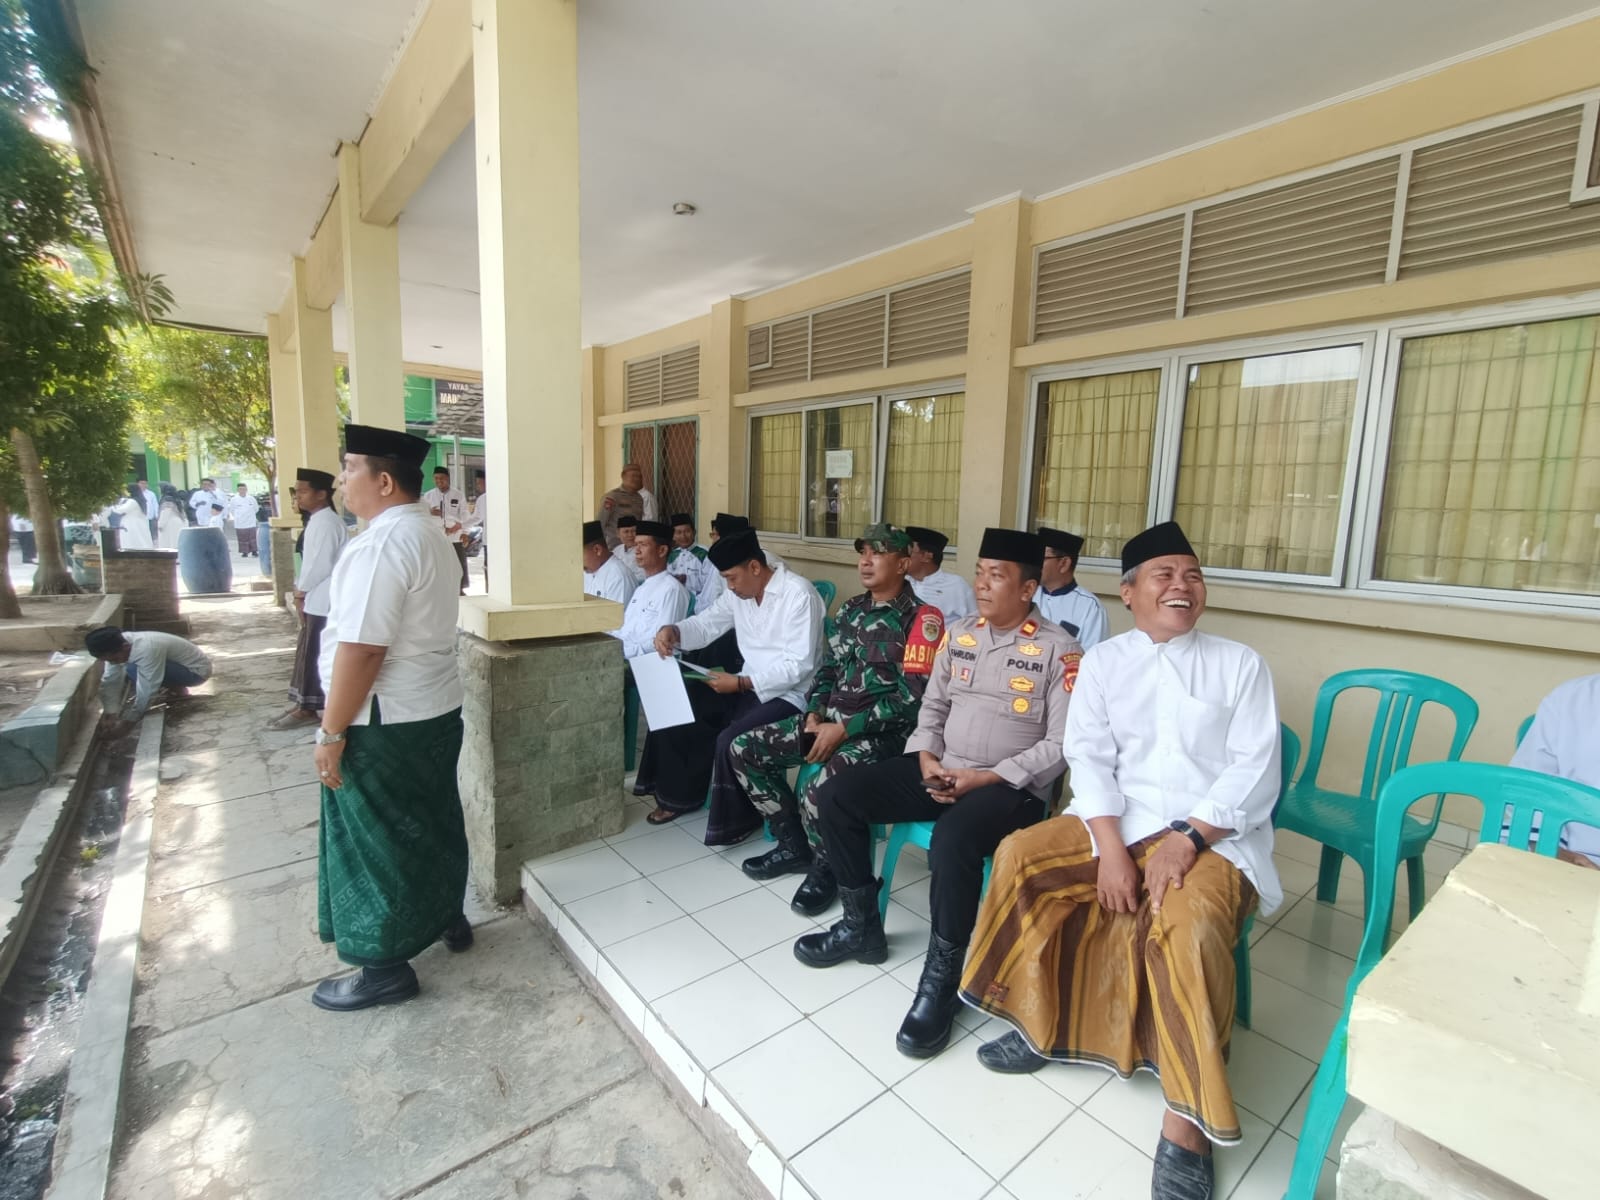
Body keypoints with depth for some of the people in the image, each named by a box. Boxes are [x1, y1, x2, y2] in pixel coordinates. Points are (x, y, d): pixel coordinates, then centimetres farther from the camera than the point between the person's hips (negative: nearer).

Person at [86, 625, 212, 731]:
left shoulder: (146, 650, -34)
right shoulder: (117, 647, -10)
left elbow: (147, 690, -30)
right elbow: (109, 682, -6)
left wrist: (127, 720, -22)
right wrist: (112, 715, -14)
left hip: (196, 670, -9)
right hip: (178, 665, 9)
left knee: (133, 670, -24)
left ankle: (177, 690, -3)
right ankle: (175, 688, 10)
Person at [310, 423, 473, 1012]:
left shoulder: (381, 544, -22)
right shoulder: (432, 532, 9)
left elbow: (361, 650, -25)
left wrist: (332, 732, -16)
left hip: (385, 722, -9)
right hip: (438, 709, 9)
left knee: (377, 842, 8)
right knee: (430, 821, 23)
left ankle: (385, 968, 24)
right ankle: (446, 916, 42)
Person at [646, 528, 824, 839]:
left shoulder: (799, 594, -20)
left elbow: (798, 667, -24)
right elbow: (706, 624, 9)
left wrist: (740, 683, -27)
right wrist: (673, 632, -13)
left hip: (788, 695, -8)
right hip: (749, 686, 9)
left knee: (730, 741, -29)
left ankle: (736, 820, 1)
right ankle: (680, 794, 19)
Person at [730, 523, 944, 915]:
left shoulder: (921, 619, -11)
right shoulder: (850, 609, 12)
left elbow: (912, 699, -18)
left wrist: (844, 729, -18)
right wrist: (814, 716, -2)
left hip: (879, 733, -8)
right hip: (830, 718, 8)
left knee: (817, 796, -32)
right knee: (744, 749, -1)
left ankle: (825, 868, 4)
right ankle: (794, 846, 15)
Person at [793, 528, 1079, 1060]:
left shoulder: (1058, 649, -7)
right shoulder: (958, 632, 9)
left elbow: (1062, 745, -11)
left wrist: (988, 777, -18)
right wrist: (926, 757, -6)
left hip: (1013, 787, -6)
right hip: (941, 770, 6)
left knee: (952, 840, -37)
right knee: (835, 796, -7)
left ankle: (942, 977, -11)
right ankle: (862, 927, 11)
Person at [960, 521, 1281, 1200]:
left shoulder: (1239, 664, 4)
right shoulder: (1103, 661, 7)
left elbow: (1255, 770, -4)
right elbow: (1089, 758, -1)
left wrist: (1185, 840, -18)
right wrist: (1110, 848, -15)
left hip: (1214, 835, -2)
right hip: (1117, 823, 3)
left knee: (1188, 922, -31)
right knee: (1020, 856, -16)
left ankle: (1186, 1123, -14)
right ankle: (1041, 1021, 4)